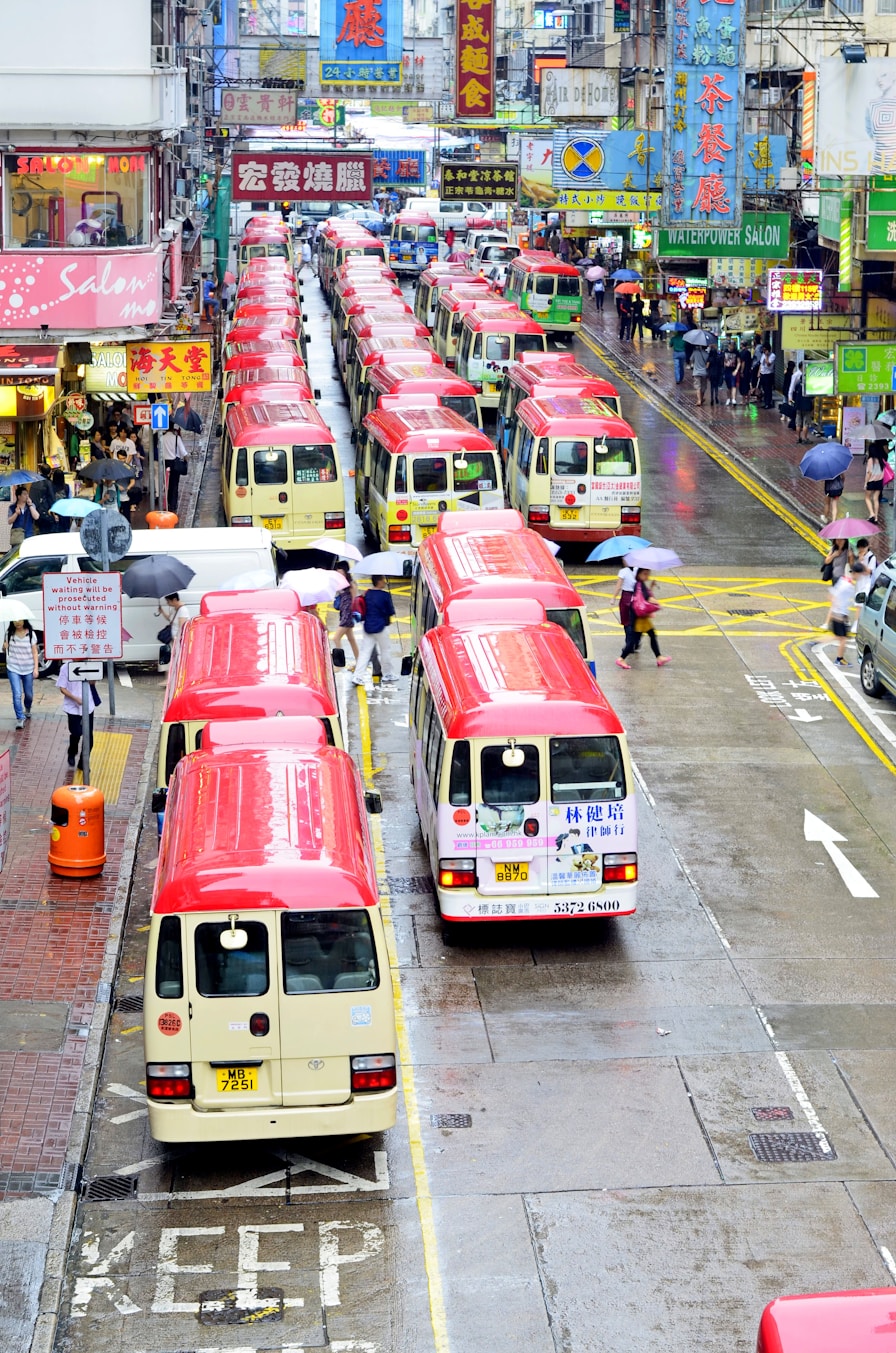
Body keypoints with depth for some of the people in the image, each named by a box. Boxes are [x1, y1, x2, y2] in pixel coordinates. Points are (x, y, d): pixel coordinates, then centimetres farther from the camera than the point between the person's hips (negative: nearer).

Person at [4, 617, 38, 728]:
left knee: (29, 694, 14)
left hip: (28, 669, 0)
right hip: (13, 669, 0)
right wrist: (5, 647, -14)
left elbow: (34, 652, -1)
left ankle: (27, 709, 45)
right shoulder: (9, 633, -1)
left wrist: (36, 668, -7)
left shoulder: (31, 634, -5)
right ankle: (20, 718, -7)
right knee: (17, 694, -12)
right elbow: (5, 649, 10)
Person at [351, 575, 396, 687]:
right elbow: (391, 611, -7)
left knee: (364, 651, 4)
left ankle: (357, 677, -4)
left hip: (368, 626, 5)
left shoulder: (367, 593, 2)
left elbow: (364, 609, 11)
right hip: (380, 627, -5)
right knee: (386, 650, 13)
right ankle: (388, 675, 24)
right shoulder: (385, 595, -14)